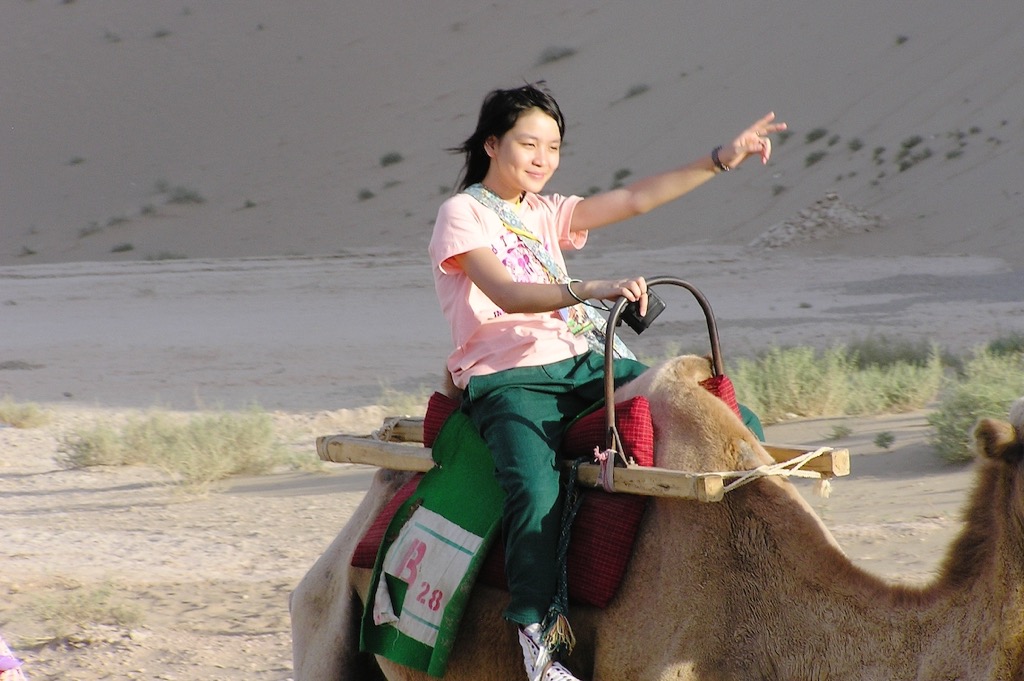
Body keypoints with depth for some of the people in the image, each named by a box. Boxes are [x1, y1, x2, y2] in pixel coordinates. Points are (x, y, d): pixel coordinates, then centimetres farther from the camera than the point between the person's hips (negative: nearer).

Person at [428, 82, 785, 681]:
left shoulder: (547, 214, 18)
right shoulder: (463, 214, -3)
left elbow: (635, 199, 12)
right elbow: (507, 295, -18)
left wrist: (721, 159, 4)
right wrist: (590, 290, -32)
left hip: (576, 364, 7)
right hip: (505, 378, -7)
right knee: (537, 489, -38)